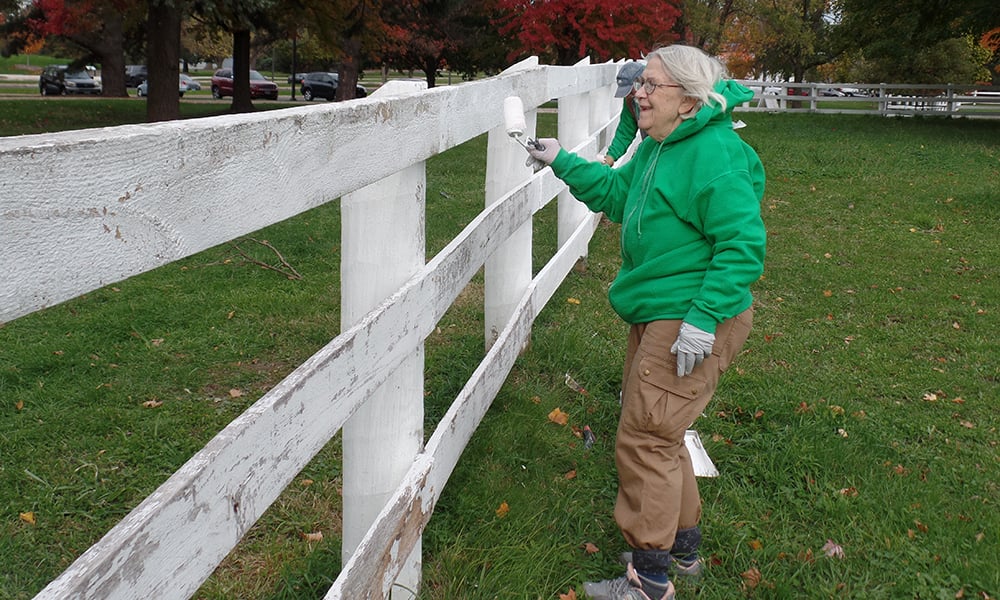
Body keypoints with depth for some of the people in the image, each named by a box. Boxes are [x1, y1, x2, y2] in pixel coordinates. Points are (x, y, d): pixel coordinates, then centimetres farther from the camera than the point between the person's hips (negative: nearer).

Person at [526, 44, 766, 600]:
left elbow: (743, 244, -24)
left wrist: (703, 319, -27)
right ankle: (683, 548, 38)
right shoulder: (659, 148, 10)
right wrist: (563, 163, 20)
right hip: (658, 316, 10)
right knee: (657, 434, 20)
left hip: (694, 322, -10)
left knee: (644, 439, -5)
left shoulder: (716, 154, -20)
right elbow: (617, 193, 27)